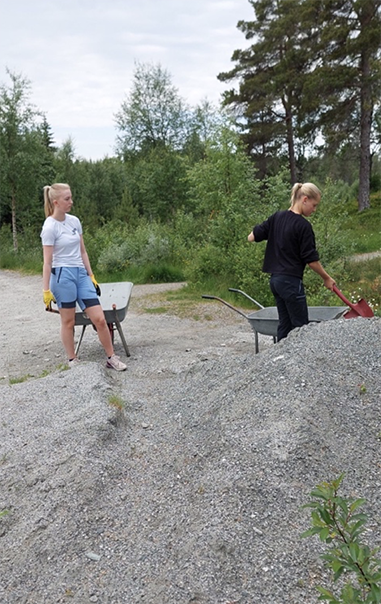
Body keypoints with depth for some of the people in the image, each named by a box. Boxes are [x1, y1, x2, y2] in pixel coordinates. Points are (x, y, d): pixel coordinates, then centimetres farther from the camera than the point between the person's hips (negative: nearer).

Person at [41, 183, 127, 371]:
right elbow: (47, 262, -11)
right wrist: (46, 290, -12)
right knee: (68, 321, 6)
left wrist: (91, 275, 14)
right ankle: (72, 360, 22)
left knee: (100, 319, 1)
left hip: (81, 273, 6)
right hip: (62, 276, -5)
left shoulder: (74, 221, 8)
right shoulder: (50, 227, -10)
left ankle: (111, 358, 12)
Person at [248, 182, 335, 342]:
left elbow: (251, 237, 9)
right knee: (301, 327, 1)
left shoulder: (277, 217, 6)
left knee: (285, 324, 14)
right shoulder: (303, 225, -14)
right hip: (291, 281, -8)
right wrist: (327, 278, 3)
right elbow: (311, 259, -11)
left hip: (275, 279, 8)